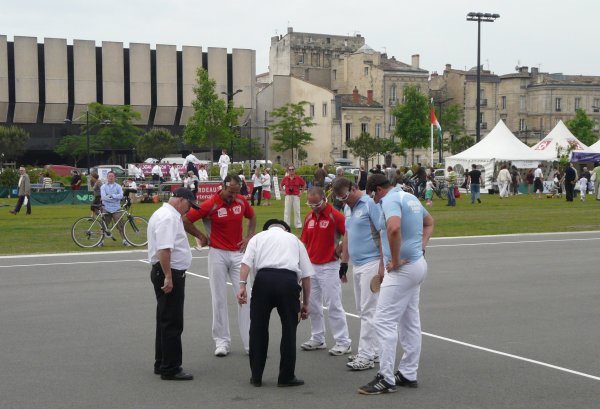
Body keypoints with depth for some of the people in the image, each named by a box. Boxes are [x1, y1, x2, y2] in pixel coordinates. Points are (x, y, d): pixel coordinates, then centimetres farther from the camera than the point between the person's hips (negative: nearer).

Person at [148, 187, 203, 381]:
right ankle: (170, 369, -3)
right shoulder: (169, 217, -17)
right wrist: (168, 277, -27)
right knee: (172, 323, -7)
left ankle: (161, 364, 26)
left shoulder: (163, 214, 18)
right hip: (170, 273, -11)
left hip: (165, 272, 11)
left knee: (165, 320, 17)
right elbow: (164, 249, -26)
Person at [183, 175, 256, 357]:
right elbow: (185, 220, -8)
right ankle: (222, 341, 13)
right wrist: (201, 237, -2)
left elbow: (252, 217, 20)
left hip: (238, 253, 3)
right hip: (218, 254, -3)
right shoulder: (210, 205, -13)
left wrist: (249, 237, 7)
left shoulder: (242, 201, 0)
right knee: (219, 299, 4)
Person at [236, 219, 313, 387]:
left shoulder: (258, 237, 25)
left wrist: (242, 285, -4)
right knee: (289, 329, 11)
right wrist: (305, 303, 25)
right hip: (288, 279, 0)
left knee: (258, 329, 11)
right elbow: (306, 275, 20)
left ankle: (256, 376, 18)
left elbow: (246, 262, 4)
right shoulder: (294, 239, 28)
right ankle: (286, 377, 16)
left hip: (263, 278, 0)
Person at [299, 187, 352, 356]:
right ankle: (317, 339, 25)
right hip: (311, 266, 7)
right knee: (313, 305, 13)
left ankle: (343, 342, 2)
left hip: (329, 267, -7)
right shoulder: (309, 217, 8)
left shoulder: (335, 216, -13)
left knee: (334, 305, -5)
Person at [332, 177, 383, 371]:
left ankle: (366, 355, -2)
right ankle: (374, 351, 21)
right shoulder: (347, 207, 14)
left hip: (371, 264, -9)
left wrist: (382, 266, -18)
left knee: (368, 311, -6)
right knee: (362, 310, 12)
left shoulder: (370, 204, -13)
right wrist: (344, 262, 20)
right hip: (356, 265, 9)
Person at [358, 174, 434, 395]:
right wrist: (422, 246, 17)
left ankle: (386, 379, -6)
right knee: (410, 322, 13)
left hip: (402, 269, -10)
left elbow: (394, 228, -35)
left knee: (384, 321, -7)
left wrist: (395, 260, -22)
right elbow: (429, 222, 30)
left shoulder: (390, 200, -15)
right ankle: (408, 374, 20)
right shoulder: (410, 197, 14)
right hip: (418, 264, 10)